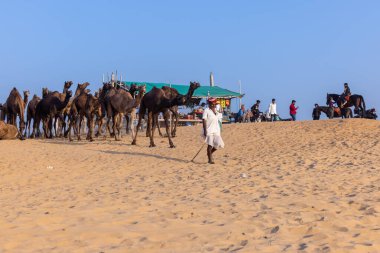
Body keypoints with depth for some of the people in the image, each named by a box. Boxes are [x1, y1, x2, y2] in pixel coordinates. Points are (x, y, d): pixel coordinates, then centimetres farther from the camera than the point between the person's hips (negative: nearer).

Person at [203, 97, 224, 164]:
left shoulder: (216, 111, 16)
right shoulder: (206, 110, -4)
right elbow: (204, 121, -9)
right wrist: (205, 130, -16)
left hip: (216, 131, 6)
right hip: (209, 130, -6)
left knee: (219, 144, -2)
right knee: (210, 145, -9)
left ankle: (210, 153, 22)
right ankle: (210, 159, 3)